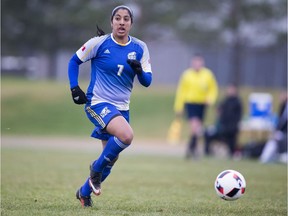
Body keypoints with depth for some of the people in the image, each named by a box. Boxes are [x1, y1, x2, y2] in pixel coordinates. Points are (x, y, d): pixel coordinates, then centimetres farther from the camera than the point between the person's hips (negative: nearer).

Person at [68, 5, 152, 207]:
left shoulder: (140, 48, 2)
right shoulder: (99, 43, -8)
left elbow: (147, 81, 1)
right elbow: (74, 61, 4)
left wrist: (139, 70, -20)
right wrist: (75, 88, -6)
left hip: (122, 108, 6)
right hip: (98, 103, -6)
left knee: (111, 158, 11)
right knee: (126, 135, -32)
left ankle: (85, 192, 34)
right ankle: (96, 169, -8)